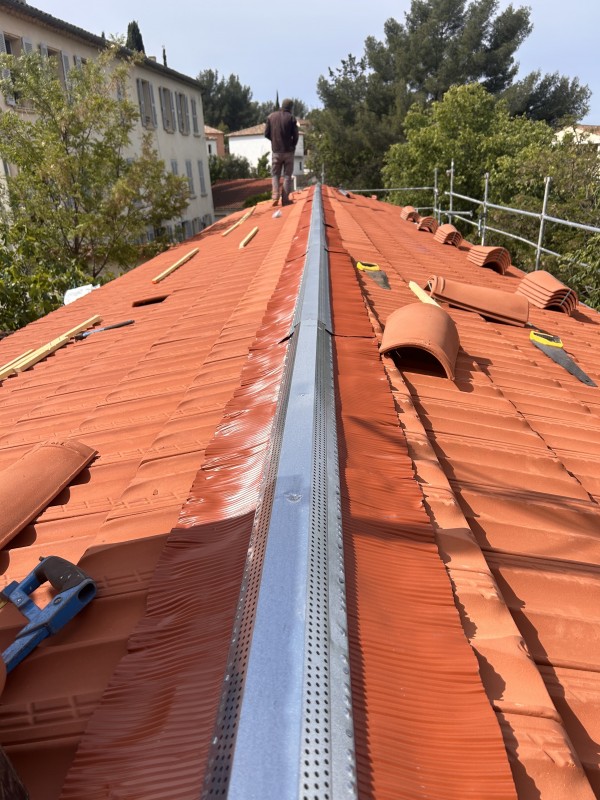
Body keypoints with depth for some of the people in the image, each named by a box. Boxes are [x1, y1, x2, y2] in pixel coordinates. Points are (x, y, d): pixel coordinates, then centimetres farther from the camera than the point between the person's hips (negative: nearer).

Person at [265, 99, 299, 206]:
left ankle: (275, 196, -8)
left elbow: (266, 133, 1)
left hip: (276, 151, 2)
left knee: (275, 174, 11)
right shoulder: (291, 118, -8)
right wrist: (292, 145, 12)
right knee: (287, 175, 7)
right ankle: (285, 199, 4)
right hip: (288, 151, -2)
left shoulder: (271, 116, -1)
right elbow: (295, 136, -7)